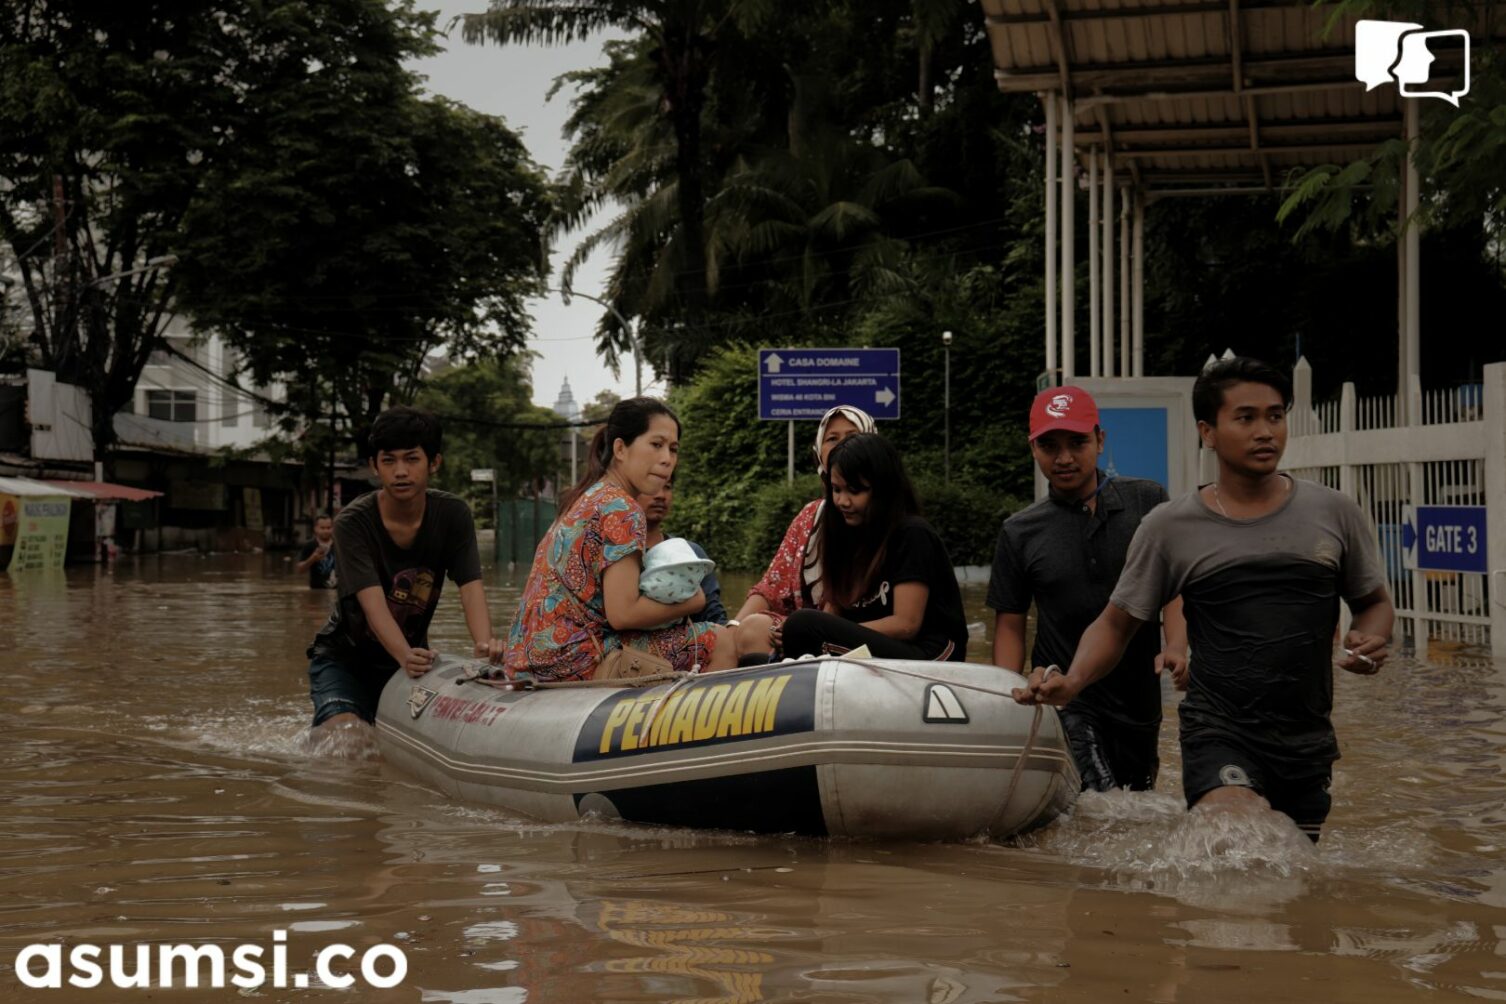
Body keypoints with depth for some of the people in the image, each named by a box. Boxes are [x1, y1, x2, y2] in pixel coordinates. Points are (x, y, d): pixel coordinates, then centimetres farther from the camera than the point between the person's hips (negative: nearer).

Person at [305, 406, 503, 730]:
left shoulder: (453, 514, -8)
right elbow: (372, 603, -31)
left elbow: (470, 587, -20)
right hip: (344, 659, -4)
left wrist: (484, 644, -42)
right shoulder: (352, 522, -19)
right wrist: (405, 656, -50)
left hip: (413, 654, 4)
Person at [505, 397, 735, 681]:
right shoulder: (622, 510, -13)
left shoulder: (585, 500, 15)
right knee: (718, 643, -6)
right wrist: (692, 602, -5)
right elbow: (622, 613, -19)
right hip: (575, 661, -10)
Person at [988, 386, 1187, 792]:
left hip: (1139, 698, 2)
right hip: (1065, 701, -2)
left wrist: (1175, 647, -18)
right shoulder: (1019, 533, 3)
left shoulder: (1147, 501, 3)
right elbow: (1010, 625, 6)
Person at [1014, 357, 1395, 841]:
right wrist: (1071, 682, -12)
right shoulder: (1171, 527, 1)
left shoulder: (1333, 513, 5)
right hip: (1218, 732, -4)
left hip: (1307, 743, 4)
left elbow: (1375, 603, 17)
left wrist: (1371, 639, -7)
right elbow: (1116, 623, 7)